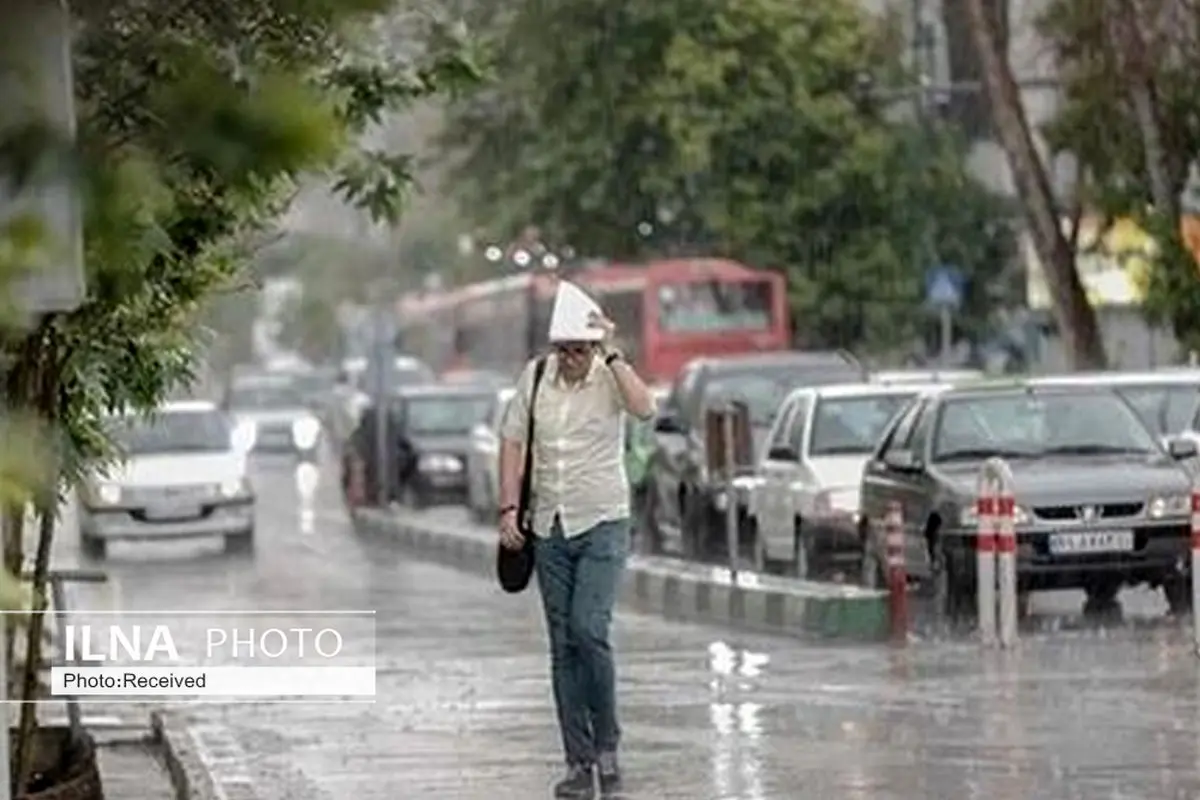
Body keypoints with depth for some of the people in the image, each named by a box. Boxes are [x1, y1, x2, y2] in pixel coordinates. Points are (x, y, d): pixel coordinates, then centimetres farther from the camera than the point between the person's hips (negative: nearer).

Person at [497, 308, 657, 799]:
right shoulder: (535, 376, 3)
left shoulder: (611, 377, -7)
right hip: (549, 528, 4)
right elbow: (513, 441, 9)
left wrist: (612, 354, -26)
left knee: (589, 630, -19)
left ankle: (607, 744, -2)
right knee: (563, 647, 4)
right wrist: (508, 509, 2)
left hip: (602, 523, -4)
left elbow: (645, 409, -28)